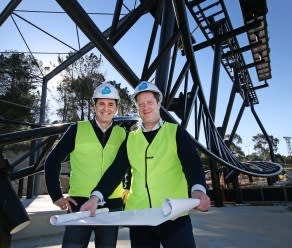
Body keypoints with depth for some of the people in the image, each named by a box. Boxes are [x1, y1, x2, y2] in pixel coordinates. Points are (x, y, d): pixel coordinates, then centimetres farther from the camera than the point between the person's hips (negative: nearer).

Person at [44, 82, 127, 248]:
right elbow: (52, 162, 2)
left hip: (112, 205, 2)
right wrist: (57, 196, -2)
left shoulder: (122, 134, 2)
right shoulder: (77, 129, -2)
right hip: (79, 203, -1)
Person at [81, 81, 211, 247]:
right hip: (138, 215, 3)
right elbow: (116, 170, 4)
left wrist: (198, 190, -30)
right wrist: (96, 197, -11)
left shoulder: (176, 132, 2)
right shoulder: (131, 138, 10)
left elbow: (192, 163, -10)